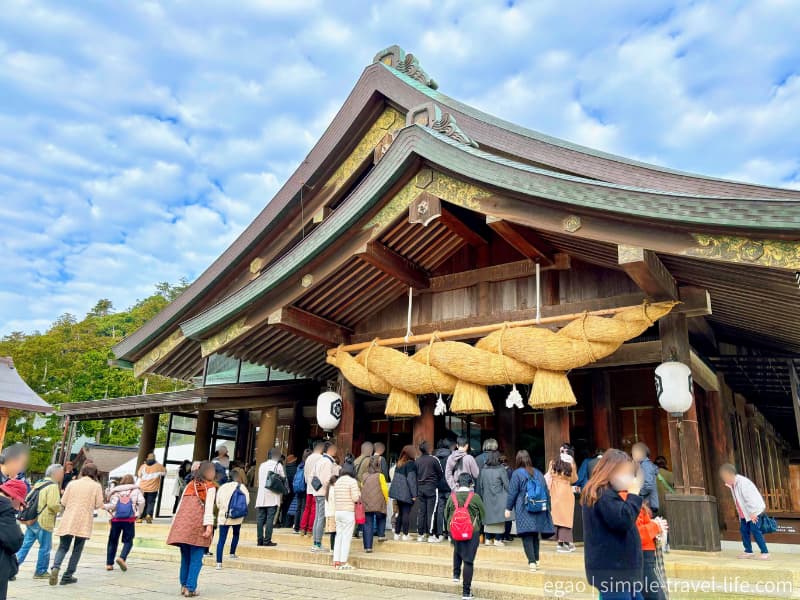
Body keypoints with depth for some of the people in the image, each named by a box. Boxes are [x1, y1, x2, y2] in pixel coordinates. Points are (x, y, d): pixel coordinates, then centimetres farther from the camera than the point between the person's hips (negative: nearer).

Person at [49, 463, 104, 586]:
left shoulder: (72, 484, 6)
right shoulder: (97, 486, -1)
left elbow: (63, 502, 5)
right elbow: (98, 505, -3)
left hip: (67, 521, 2)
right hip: (84, 523, -2)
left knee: (63, 547, 12)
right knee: (77, 550, 10)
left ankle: (55, 567, -13)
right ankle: (67, 576, 9)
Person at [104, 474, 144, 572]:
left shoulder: (116, 491, 9)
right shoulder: (136, 490, 9)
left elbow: (112, 505, -3)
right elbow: (141, 502, -6)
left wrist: (105, 506, 17)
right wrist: (138, 513, 6)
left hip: (116, 519, 2)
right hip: (129, 519, -1)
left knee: (113, 541, 13)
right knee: (128, 541, 6)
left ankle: (109, 563, 14)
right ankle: (122, 558, -17)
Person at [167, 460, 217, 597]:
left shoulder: (189, 485, 18)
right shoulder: (210, 487, 2)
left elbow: (181, 505, 16)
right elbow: (209, 507, -9)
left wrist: (174, 524, 19)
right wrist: (209, 525, -16)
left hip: (182, 524, 6)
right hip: (198, 525, -6)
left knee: (185, 557, 15)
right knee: (196, 559, 1)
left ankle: (184, 585, 20)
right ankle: (190, 588, -1)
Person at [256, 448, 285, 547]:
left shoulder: (262, 465, 12)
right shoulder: (278, 465, -2)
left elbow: (259, 479, 14)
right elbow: (283, 479, 1)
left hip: (261, 496, 5)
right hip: (273, 496, -4)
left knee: (261, 518, 6)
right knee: (270, 518, -3)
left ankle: (260, 540, 7)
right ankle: (267, 540, -5)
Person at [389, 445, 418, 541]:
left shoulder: (399, 463, 12)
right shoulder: (411, 464, -10)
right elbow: (411, 479, -14)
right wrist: (414, 494, -11)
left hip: (398, 492, 7)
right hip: (406, 493, -7)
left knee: (400, 513, 14)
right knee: (406, 513, -1)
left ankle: (397, 534, 15)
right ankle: (405, 535, 0)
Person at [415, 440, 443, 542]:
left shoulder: (417, 461, 1)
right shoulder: (434, 459, -10)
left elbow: (416, 475, 7)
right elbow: (441, 473, -2)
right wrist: (437, 481, 16)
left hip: (420, 488, 4)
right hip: (432, 488, -4)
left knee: (420, 512, 7)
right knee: (431, 512, -1)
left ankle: (420, 534, 12)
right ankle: (431, 535, 0)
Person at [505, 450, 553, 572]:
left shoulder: (517, 473, -6)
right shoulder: (538, 473, 8)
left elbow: (512, 492, -7)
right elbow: (546, 492, 12)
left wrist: (508, 508, 0)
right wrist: (547, 507, 20)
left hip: (524, 510, -5)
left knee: (527, 535, -3)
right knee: (535, 534, 16)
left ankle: (532, 561, -11)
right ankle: (536, 560, 22)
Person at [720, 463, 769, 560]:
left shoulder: (743, 482, -24)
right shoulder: (732, 485, 4)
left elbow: (749, 498, -24)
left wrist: (752, 513, -22)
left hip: (755, 510, -9)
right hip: (744, 512, 9)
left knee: (755, 530, -11)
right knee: (743, 530, 6)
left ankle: (765, 552, -2)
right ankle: (748, 551, 15)